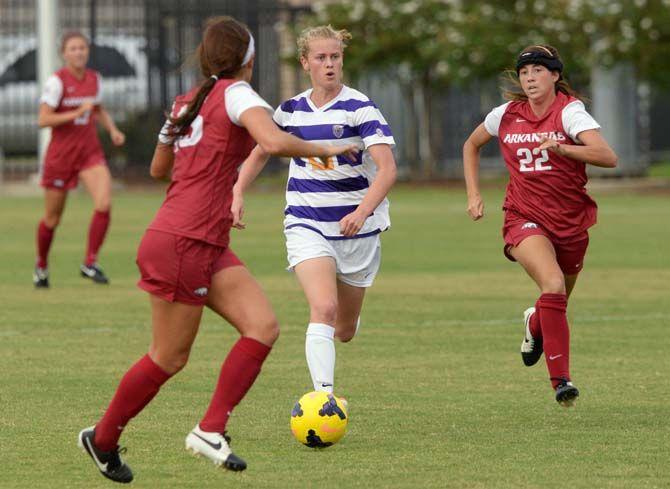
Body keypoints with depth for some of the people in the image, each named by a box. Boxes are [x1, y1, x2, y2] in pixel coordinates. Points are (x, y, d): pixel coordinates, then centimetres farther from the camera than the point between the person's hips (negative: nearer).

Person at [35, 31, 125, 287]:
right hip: (61, 153, -4)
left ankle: (90, 263, -7)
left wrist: (113, 130, 5)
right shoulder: (57, 81, -13)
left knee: (104, 203, -19)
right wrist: (77, 113, -24)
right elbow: (43, 119, -18)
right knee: (52, 218, 8)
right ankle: (41, 266, 33)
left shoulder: (95, 79, 4)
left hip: (90, 151, 4)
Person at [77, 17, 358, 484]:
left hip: (209, 249, 9)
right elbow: (273, 141, -28)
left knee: (263, 326, -4)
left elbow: (158, 168, 29)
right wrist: (324, 150, -13)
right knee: (169, 358, 2)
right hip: (181, 246, -9)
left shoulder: (186, 102, 15)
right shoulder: (236, 93, -9)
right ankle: (103, 439, 18)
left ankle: (211, 431, -8)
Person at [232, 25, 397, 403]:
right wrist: (238, 195, 5)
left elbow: (387, 169, -20)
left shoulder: (360, 108, -10)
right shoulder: (291, 110, 2)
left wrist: (362, 212, -35)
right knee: (324, 308, -24)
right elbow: (260, 153, 20)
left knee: (345, 330, 12)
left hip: (356, 229, -1)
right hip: (307, 226, 1)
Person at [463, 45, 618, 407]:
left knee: (557, 305, 14)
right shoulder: (507, 115, 0)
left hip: (570, 221, 1)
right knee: (553, 285, -27)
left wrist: (562, 148, -39)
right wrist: (473, 194, 10)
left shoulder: (569, 112, -11)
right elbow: (471, 146, 20)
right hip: (525, 218, -1)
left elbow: (608, 157, -26)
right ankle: (561, 381, -28)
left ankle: (535, 324, 53)